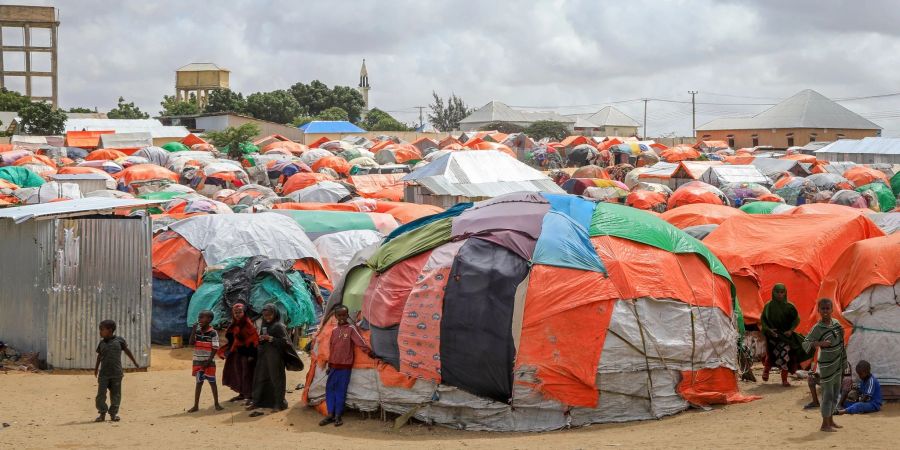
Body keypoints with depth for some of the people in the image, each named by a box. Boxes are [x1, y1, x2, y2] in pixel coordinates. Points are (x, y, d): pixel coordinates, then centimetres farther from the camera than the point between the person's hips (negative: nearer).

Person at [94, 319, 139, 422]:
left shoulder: (119, 340, -1)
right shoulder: (102, 343, 7)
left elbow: (127, 351, 11)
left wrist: (134, 362, 19)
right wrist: (96, 368, 23)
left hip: (116, 373, -2)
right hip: (103, 373, 2)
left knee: (115, 394, 3)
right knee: (101, 393, -4)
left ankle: (113, 413, 12)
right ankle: (102, 413, 3)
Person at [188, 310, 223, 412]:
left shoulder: (213, 333, -10)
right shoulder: (197, 331, 4)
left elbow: (215, 349, -11)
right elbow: (192, 342, -6)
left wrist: (208, 361, -16)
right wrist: (193, 330, -12)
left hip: (209, 362, -4)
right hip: (198, 361, 4)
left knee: (212, 382, 5)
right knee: (199, 383, 9)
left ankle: (217, 404, 14)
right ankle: (196, 406, 12)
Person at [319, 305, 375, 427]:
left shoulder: (351, 328, -5)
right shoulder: (334, 330, 10)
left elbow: (361, 342, -11)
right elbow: (331, 349, 15)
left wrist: (371, 353, -19)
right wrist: (329, 365, 17)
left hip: (345, 366, -5)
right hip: (334, 365, 5)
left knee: (341, 390, 0)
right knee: (329, 389, 4)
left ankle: (338, 416, 7)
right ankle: (330, 414, 12)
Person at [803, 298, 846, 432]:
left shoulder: (835, 323, 5)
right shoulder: (817, 328, -16)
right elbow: (805, 344, -24)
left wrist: (841, 334, 4)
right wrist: (819, 343, -37)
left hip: (838, 364, 7)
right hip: (827, 365, -7)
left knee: (835, 394, 15)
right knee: (828, 394, -5)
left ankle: (830, 420, 27)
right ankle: (825, 424, 1)